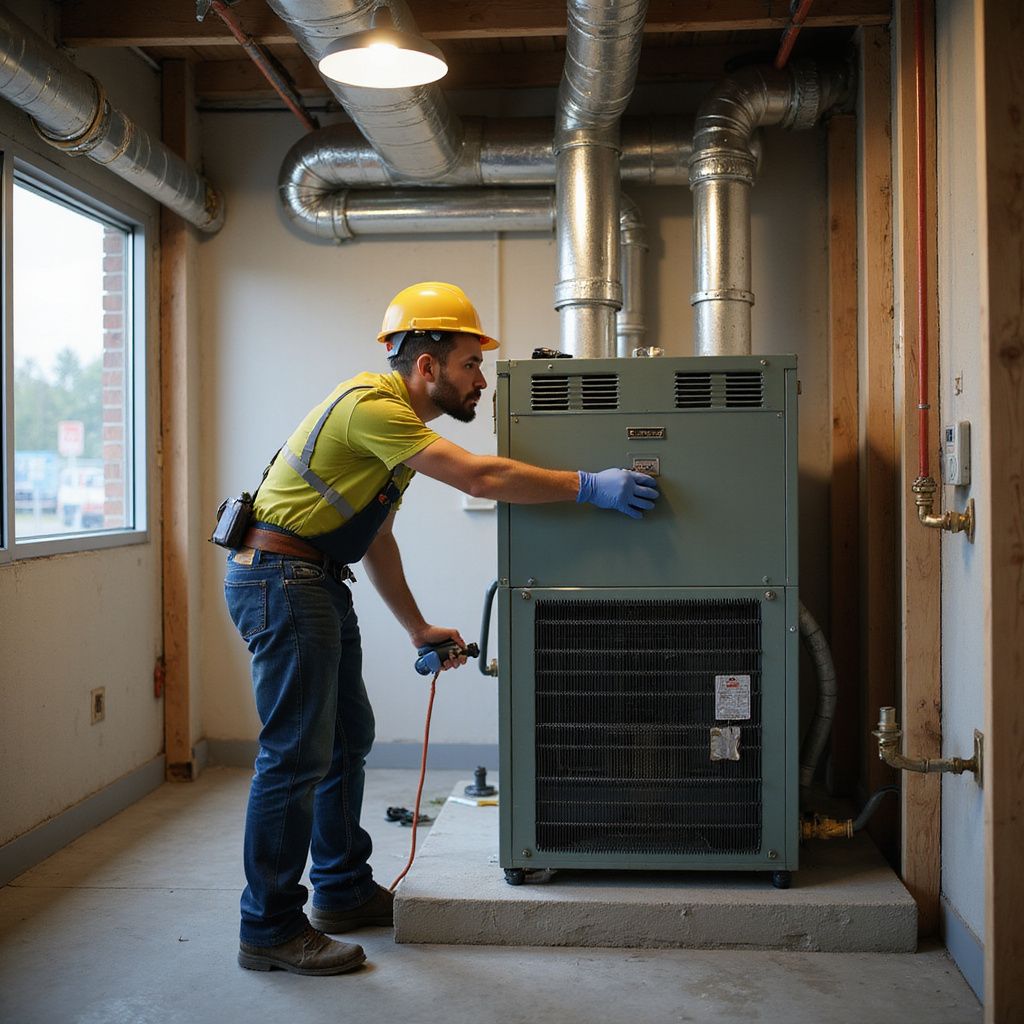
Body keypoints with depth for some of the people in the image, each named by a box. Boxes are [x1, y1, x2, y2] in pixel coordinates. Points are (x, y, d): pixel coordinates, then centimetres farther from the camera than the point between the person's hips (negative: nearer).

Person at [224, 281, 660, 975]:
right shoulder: (372, 405, -18)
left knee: (347, 737, 16)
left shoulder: (398, 421, 15)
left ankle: (343, 891, 30)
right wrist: (591, 487, -20)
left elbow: (377, 541, 19)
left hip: (317, 582, 11)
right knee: (297, 755, -6)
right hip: (281, 579, -11)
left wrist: (418, 629, 19)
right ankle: (270, 930, 5)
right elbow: (482, 479, -25)